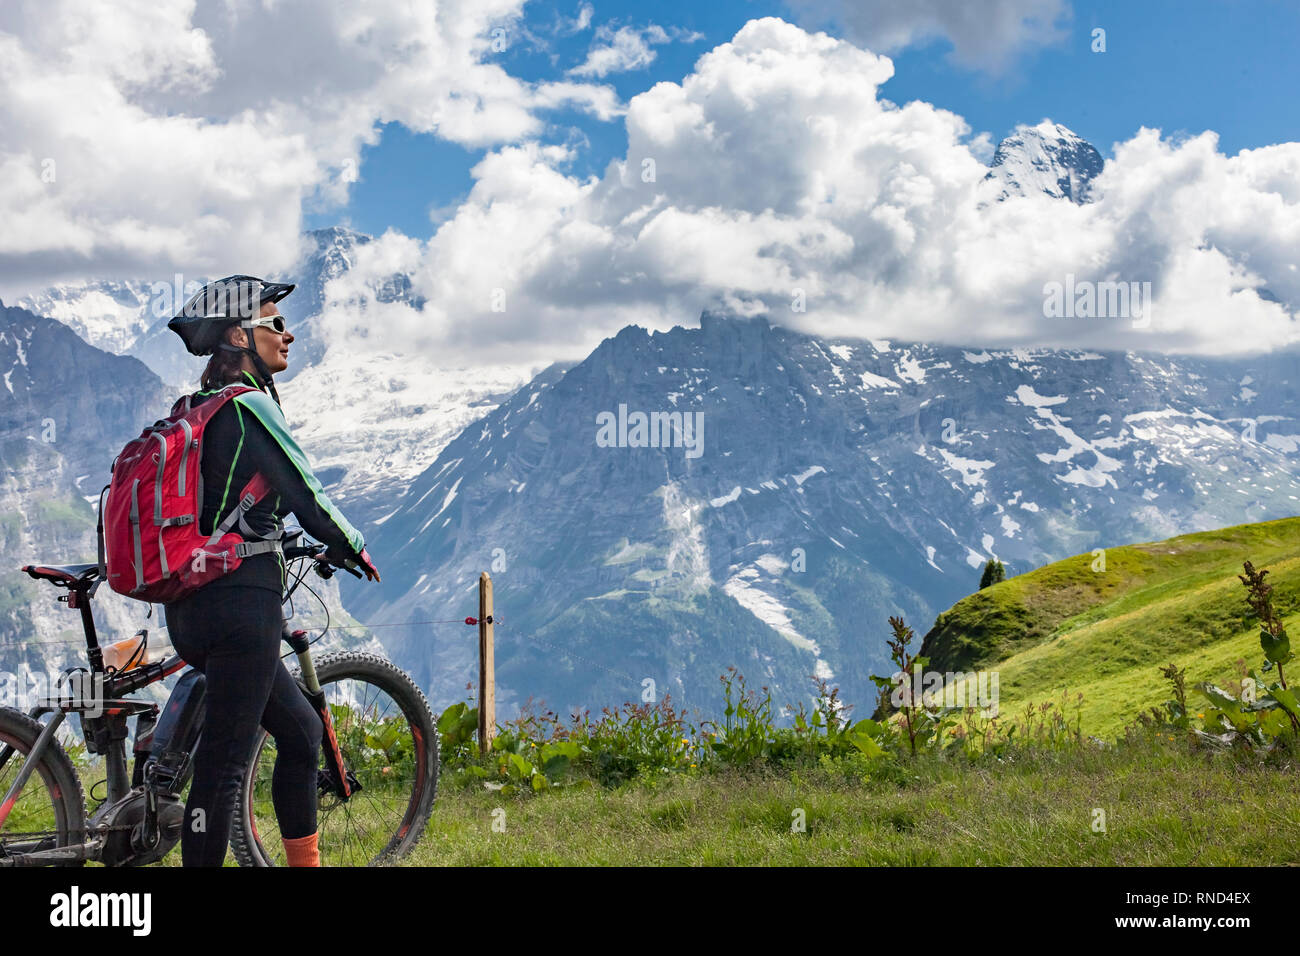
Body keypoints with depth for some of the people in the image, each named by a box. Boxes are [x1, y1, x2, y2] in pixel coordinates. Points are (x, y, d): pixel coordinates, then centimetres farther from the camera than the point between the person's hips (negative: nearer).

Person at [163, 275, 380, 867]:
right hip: (241, 604, -9)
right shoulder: (248, 406, -12)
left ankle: (305, 862, 28)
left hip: (191, 606, 10)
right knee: (223, 763, -6)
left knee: (301, 732, 20)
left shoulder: (195, 408, 15)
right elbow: (307, 499, -13)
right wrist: (353, 549, 5)